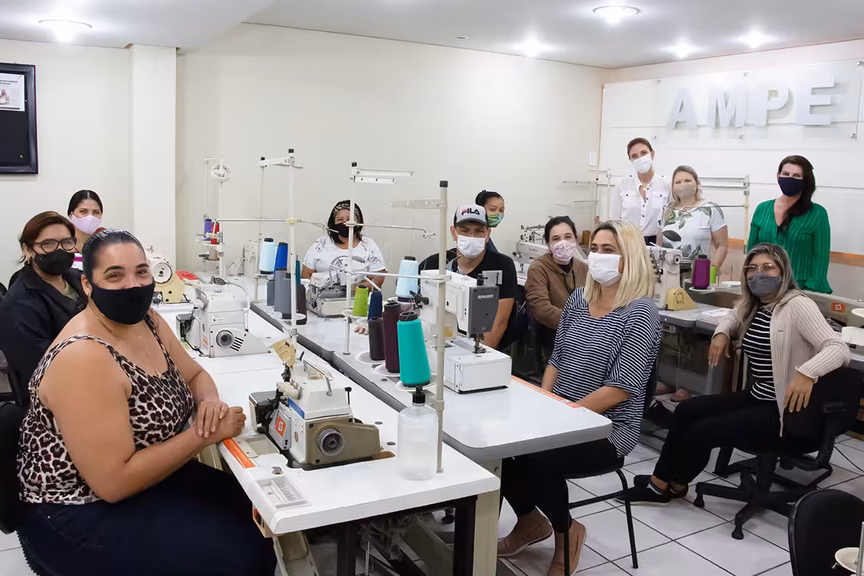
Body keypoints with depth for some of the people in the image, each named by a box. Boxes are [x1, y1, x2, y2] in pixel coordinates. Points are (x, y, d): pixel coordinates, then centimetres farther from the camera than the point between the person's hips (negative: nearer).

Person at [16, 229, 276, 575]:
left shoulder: (147, 321, -2)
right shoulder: (82, 358, -28)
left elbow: (195, 375, 12)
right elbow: (114, 482, -29)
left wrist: (210, 402, -12)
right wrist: (206, 434, -25)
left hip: (146, 479, 8)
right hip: (80, 514, -8)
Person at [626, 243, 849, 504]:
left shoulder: (798, 306, -18)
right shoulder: (751, 305, 7)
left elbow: (839, 349, -26)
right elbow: (732, 319, 31)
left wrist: (807, 373, -45)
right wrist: (722, 333, 7)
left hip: (785, 411, -8)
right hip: (756, 398, 8)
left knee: (701, 430, -13)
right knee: (686, 410, -1)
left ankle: (676, 485, 15)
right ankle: (661, 482, 9)